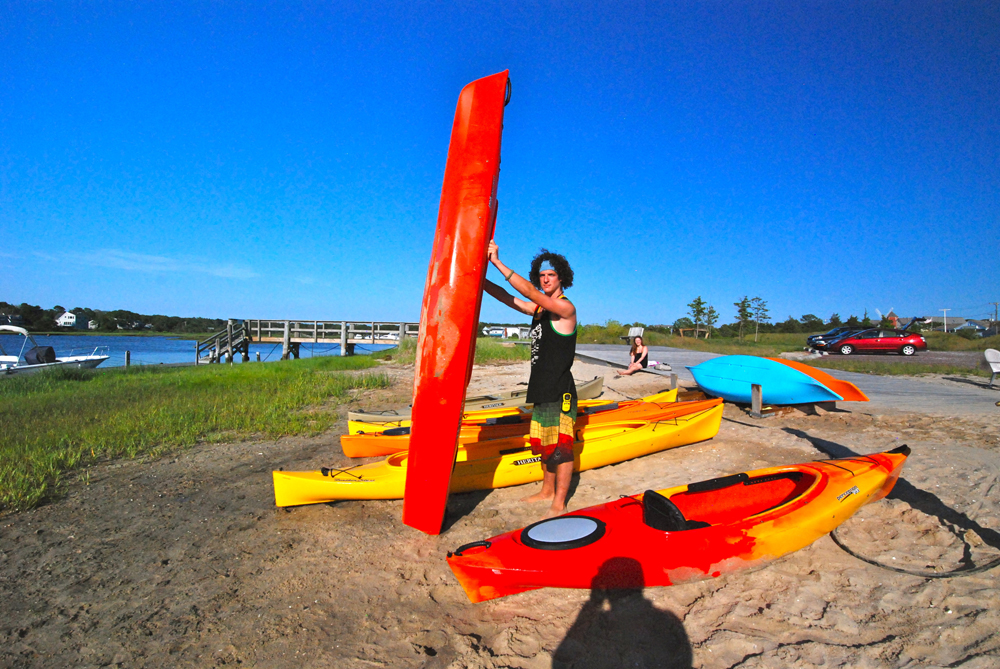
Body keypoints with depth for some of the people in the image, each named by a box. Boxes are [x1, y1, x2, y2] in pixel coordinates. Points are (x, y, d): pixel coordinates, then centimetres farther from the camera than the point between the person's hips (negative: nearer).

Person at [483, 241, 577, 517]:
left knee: (560, 445, -2)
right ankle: (547, 491, 32)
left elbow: (530, 292, -25)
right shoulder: (538, 309, 13)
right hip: (542, 389, 9)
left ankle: (559, 503, 7)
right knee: (545, 444, 18)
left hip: (560, 391, -9)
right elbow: (506, 297, 8)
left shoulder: (565, 307, -12)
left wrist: (498, 263, -27)